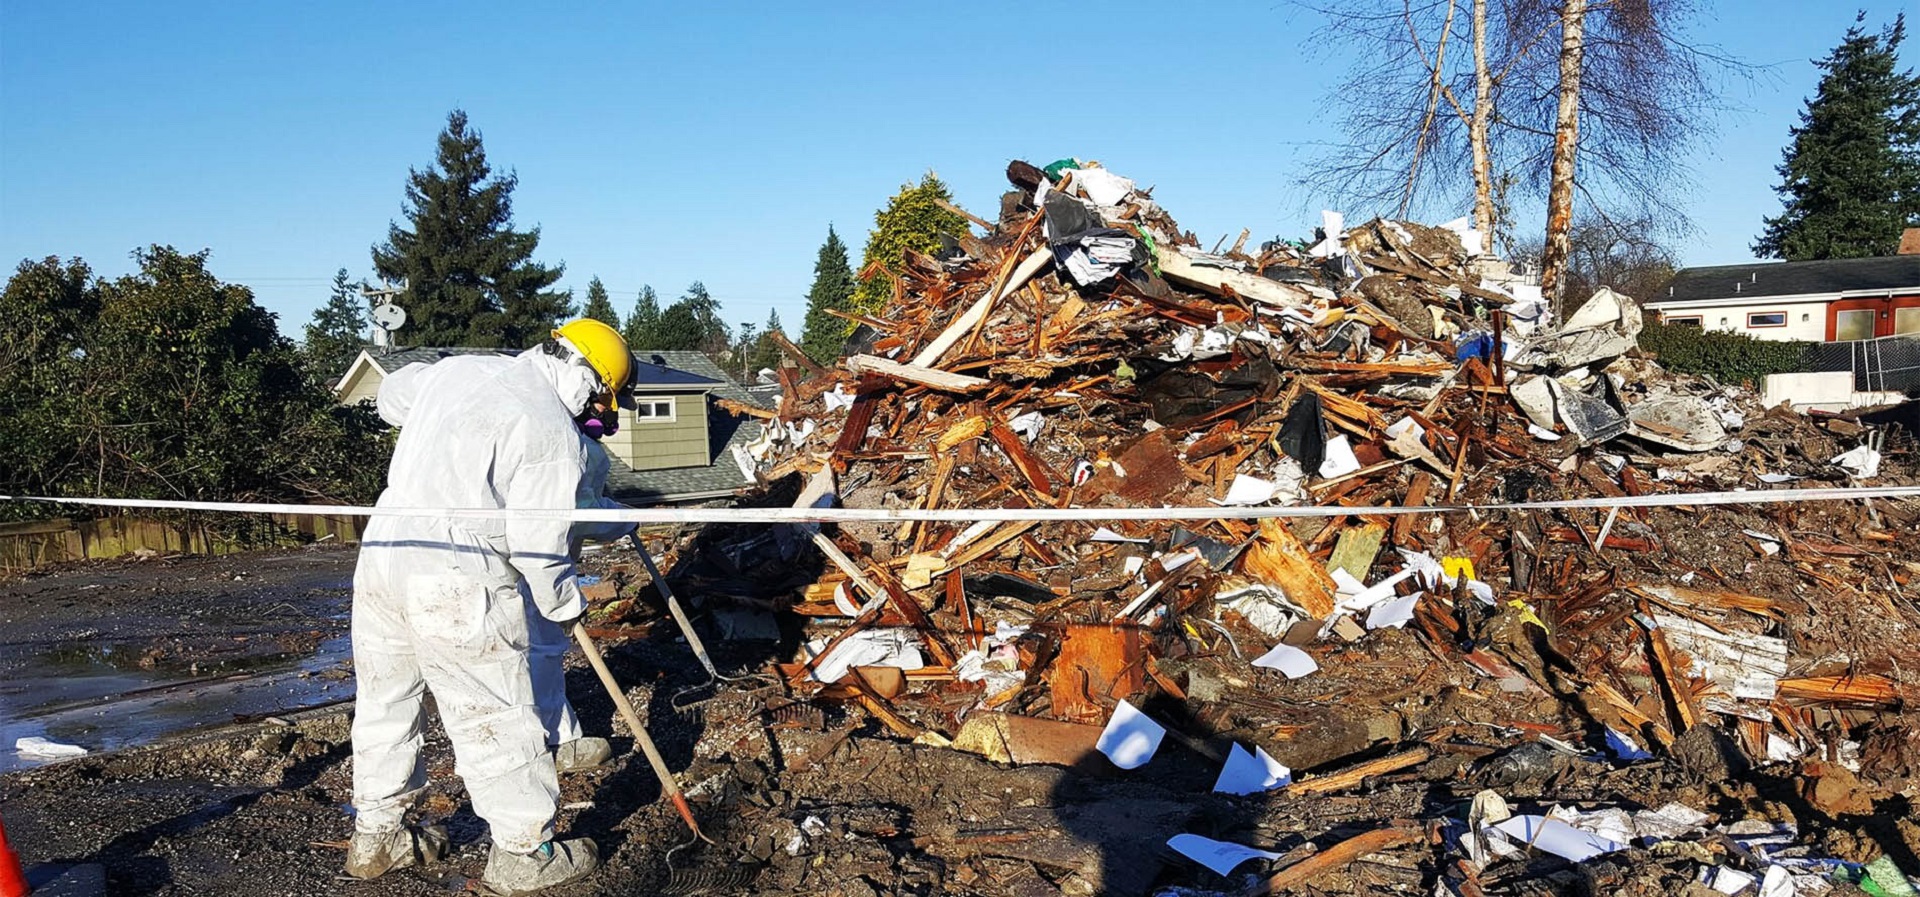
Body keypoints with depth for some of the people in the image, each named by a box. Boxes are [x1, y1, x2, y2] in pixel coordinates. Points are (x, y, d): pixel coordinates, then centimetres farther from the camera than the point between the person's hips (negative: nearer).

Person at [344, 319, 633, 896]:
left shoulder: (454, 369, 10)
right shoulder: (554, 433, -12)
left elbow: (391, 397, 31)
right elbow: (539, 545, -12)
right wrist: (566, 606, 4)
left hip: (381, 549, 8)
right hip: (457, 584, -8)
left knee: (385, 700, 20)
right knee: (496, 717, 5)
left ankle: (376, 836, 36)